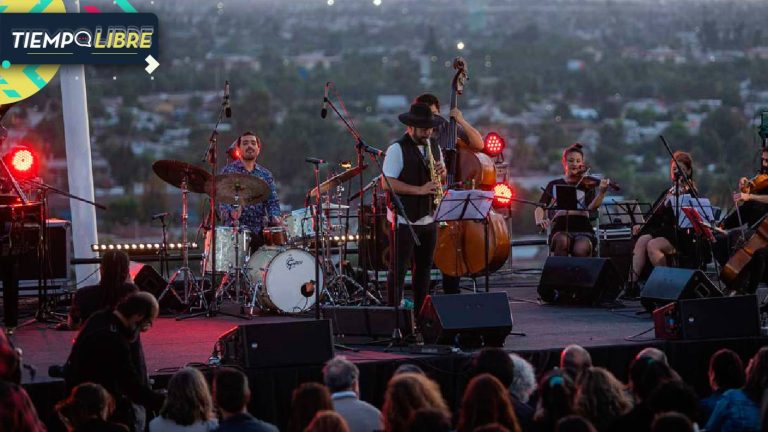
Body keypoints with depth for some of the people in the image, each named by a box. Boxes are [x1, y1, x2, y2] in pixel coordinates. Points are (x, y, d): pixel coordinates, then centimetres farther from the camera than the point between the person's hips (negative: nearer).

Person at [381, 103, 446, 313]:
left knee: (424, 268, 12)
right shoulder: (397, 149, -11)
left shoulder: (434, 148, 12)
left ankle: (421, 313, 21)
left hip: (428, 218, 7)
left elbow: (439, 179, 22)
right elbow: (387, 183, -18)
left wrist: (441, 172, -3)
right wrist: (420, 190, -25)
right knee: (398, 270, -2)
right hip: (404, 219, -7)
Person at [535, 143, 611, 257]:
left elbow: (592, 207, -6)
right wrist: (539, 220, -14)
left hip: (583, 229, -1)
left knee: (581, 250, -34)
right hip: (561, 230, 1)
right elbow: (540, 208, 9)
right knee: (562, 241, -35)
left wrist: (601, 192, -24)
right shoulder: (554, 185, 16)